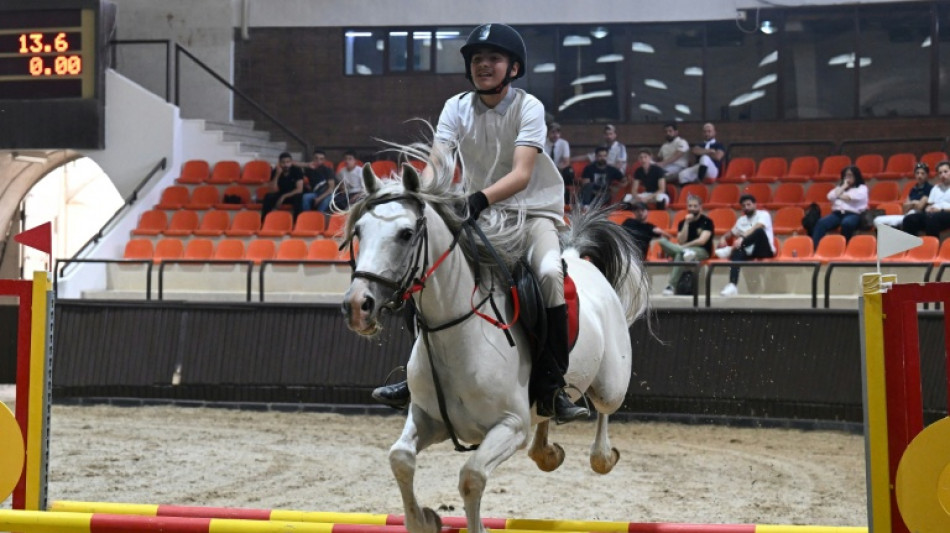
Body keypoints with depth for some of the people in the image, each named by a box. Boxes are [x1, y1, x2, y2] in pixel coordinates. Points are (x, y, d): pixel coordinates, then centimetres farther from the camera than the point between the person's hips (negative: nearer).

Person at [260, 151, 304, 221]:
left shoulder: (297, 170, -16)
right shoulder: (275, 171, -11)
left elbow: (299, 189, -21)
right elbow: (273, 190, -18)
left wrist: (284, 197, -25)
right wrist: (277, 175, -29)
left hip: (293, 195, -2)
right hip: (280, 195, 2)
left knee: (298, 197, -37)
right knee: (268, 197, -29)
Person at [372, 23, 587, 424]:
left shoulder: (528, 107, -14)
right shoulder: (456, 108, -3)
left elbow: (521, 174, -28)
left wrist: (480, 198, -45)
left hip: (533, 212, -4)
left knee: (549, 273, -30)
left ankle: (550, 387, -22)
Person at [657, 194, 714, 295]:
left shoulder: (707, 221, 0)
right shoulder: (682, 222, 11)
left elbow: (702, 241, -11)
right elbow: (681, 242, -2)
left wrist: (684, 246, -9)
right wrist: (686, 223, -9)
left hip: (702, 252, -4)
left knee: (680, 254, -37)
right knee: (663, 241, -20)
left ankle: (671, 286, -42)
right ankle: (685, 252, -47)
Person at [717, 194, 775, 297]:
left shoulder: (763, 215, 1)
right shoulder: (741, 220, 20)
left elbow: (756, 228, -18)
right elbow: (731, 233, 29)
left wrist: (742, 238, -34)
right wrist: (723, 238, 3)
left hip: (765, 250, -4)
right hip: (750, 251, 4)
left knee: (759, 231, -35)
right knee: (737, 252, -32)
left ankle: (730, 250, -34)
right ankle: (732, 286, -47)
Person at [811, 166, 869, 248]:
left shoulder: (862, 188, 14)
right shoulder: (840, 187, 28)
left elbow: (855, 197, -7)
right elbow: (830, 196, 10)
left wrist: (839, 196, 7)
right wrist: (843, 187, 8)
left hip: (854, 214, -4)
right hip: (837, 213, 4)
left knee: (846, 223, -42)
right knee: (821, 222, -29)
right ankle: (814, 247, -41)